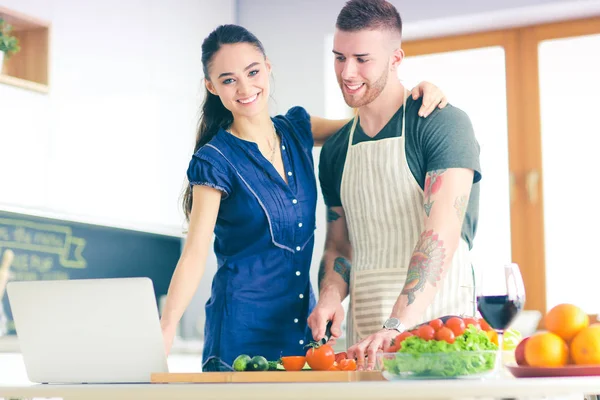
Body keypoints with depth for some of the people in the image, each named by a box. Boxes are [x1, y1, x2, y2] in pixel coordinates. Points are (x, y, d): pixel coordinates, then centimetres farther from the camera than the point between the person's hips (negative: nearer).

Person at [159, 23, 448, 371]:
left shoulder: (297, 129, 6)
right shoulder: (216, 160, -11)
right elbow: (194, 255, -16)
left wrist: (414, 92, -6)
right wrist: (164, 333, -28)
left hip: (303, 319, 5)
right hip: (243, 326, -5)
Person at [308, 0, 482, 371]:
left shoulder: (443, 124, -7)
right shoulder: (336, 150, 14)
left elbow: (441, 235, -18)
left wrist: (396, 326, -29)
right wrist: (330, 296, -4)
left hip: (437, 317, -5)